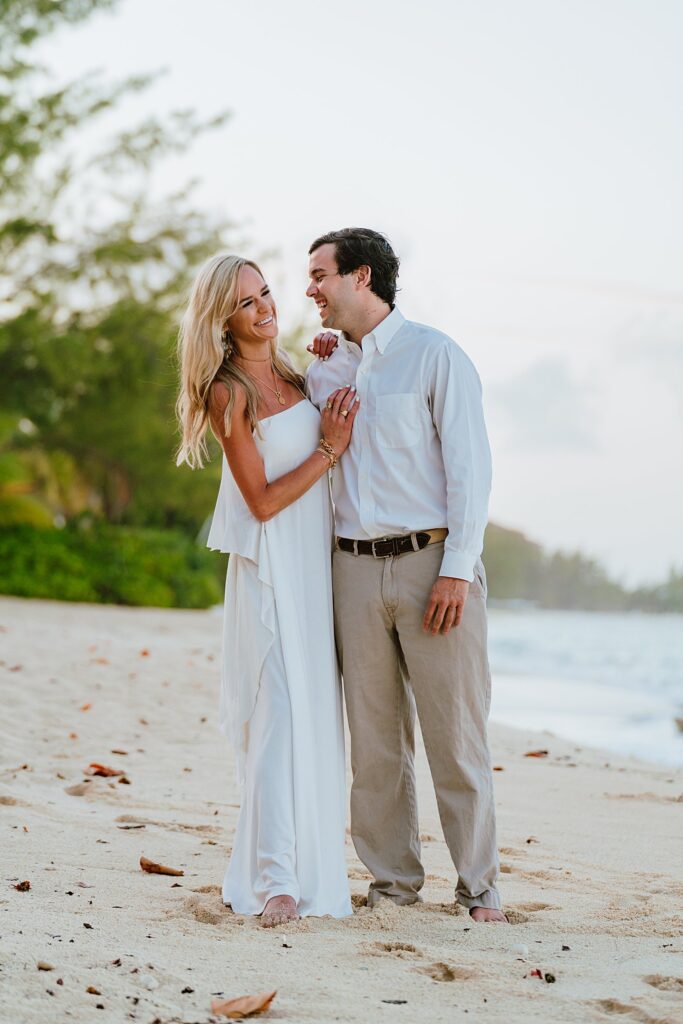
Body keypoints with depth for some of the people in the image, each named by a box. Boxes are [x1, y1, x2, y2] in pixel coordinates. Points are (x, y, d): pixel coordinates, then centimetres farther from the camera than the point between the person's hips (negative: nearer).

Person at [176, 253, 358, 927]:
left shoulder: (290, 375, 10)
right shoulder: (227, 394, -9)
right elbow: (262, 500, -11)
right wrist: (329, 449, -11)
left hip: (317, 566, 7)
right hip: (270, 569, -6)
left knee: (316, 712, 8)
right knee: (279, 713, -12)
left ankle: (313, 867, 15)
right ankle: (275, 880, -13)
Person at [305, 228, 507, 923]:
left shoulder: (433, 355, -1)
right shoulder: (326, 369, 16)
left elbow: (469, 463, -5)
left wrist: (456, 570, -14)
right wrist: (324, 366, 9)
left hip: (431, 559, -5)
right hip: (355, 569, 5)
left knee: (455, 734, -2)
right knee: (374, 738, 6)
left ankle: (479, 885, 7)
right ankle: (393, 880, 15)